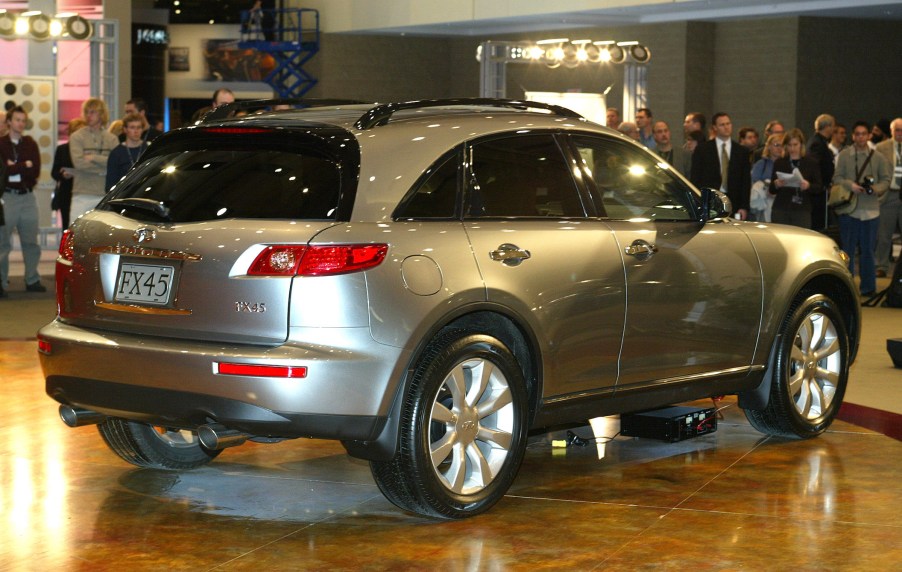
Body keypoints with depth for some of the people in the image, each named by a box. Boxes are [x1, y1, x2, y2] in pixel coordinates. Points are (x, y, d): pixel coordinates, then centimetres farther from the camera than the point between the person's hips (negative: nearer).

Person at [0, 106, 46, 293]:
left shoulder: (30, 144, 11)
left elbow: (36, 171, 0)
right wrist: (25, 165, -7)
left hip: (27, 196, 3)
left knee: (31, 242, 6)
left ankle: (32, 280, 14)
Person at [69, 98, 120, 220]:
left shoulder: (112, 139, 8)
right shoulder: (76, 137, 3)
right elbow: (79, 162, -11)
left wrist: (94, 158, -12)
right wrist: (105, 169, -9)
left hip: (105, 195, 1)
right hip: (82, 195, -1)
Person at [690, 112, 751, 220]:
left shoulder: (742, 151, 12)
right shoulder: (702, 150, 7)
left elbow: (746, 181, 10)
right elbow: (695, 179, 4)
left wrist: (744, 207, 1)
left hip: (733, 205, 1)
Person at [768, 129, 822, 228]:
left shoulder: (811, 163, 7)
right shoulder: (779, 163, 11)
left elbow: (819, 187, 4)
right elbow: (772, 190, 12)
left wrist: (808, 186, -16)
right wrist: (776, 185, -11)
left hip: (802, 210, -1)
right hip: (781, 210, 1)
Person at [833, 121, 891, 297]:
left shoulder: (878, 157, 5)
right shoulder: (844, 155, 3)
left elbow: (885, 180, 5)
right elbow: (837, 178, 1)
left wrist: (876, 189, -14)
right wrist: (850, 185, -17)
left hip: (870, 209, 0)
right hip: (849, 208, 0)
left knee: (867, 250, 6)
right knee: (847, 249, 5)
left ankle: (868, 286, 14)